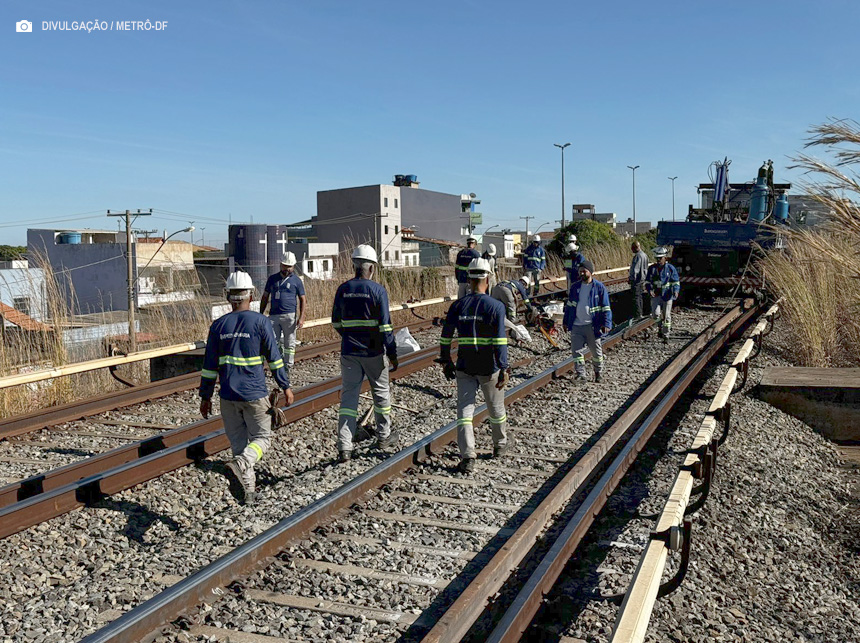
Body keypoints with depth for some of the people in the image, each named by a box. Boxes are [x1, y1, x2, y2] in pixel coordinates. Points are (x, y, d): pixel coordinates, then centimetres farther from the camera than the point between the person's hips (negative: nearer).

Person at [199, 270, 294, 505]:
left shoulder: (218, 325, 3)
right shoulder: (260, 322, -6)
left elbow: (210, 364, 5)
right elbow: (274, 358, -5)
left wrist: (205, 396, 13)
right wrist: (285, 386, 5)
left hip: (228, 396, 3)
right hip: (255, 394, -3)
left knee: (238, 441, 14)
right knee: (262, 438, 9)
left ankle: (248, 489, 16)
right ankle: (240, 464, -19)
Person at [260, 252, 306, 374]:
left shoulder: (296, 280, 4)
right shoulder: (272, 278, 13)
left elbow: (303, 300, 4)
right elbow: (265, 297, 18)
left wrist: (301, 318, -7)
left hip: (289, 315, -3)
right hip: (273, 316, 3)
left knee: (289, 343, 3)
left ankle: (287, 367, 12)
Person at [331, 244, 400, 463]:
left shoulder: (343, 289, 2)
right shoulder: (377, 290, -10)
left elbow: (336, 323, 11)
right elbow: (385, 326, -12)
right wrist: (393, 354, -5)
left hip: (349, 352, 3)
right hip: (373, 352, -3)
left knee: (348, 397, 5)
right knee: (381, 393, 16)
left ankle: (344, 447, -2)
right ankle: (383, 437, 30)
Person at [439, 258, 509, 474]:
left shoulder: (457, 306, 0)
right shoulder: (496, 306, -10)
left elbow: (446, 337, 3)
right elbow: (500, 341, -17)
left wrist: (445, 361, 15)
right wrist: (503, 369, -15)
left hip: (464, 368, 2)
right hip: (489, 368, -2)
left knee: (464, 411, 2)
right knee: (496, 408, 18)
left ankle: (467, 456, -9)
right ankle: (500, 445, 37)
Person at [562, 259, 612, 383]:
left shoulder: (599, 287, -6)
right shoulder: (575, 287, 6)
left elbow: (606, 308, -5)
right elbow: (569, 305, 14)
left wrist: (606, 324, -12)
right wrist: (566, 321, 13)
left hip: (592, 326, -3)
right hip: (576, 325, 3)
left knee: (596, 351, 10)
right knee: (576, 350, -1)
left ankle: (598, 372, 30)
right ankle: (580, 373, 9)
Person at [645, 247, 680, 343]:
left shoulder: (670, 268, -3)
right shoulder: (652, 268, 3)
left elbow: (676, 282, -1)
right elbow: (647, 281, 8)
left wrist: (676, 291, -21)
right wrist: (650, 290, -12)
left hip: (667, 295, -1)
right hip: (656, 295, 1)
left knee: (666, 316, 4)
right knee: (656, 315, -12)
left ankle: (666, 336, 14)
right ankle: (660, 326, 22)